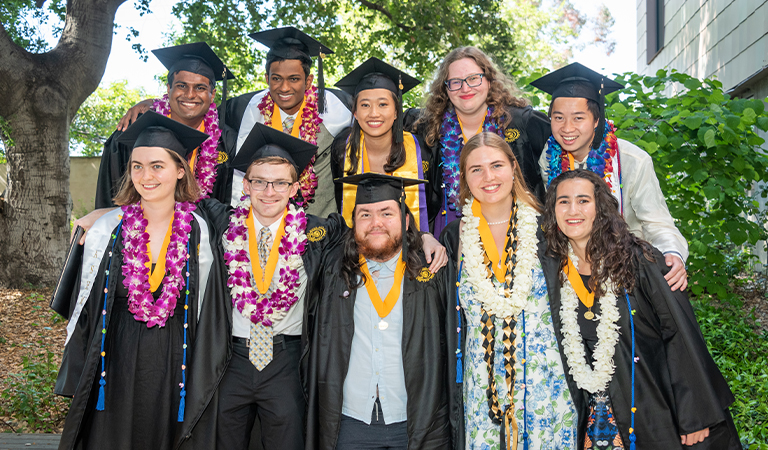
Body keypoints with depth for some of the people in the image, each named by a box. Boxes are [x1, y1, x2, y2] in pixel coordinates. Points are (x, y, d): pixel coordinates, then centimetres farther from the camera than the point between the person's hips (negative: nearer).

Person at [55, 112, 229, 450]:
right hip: (116, 364, 1)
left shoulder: (197, 232, -5)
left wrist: (201, 379, 0)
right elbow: (84, 307, 3)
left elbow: (206, 313, 1)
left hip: (175, 366, 0)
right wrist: (77, 380, 3)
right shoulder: (107, 229, -3)